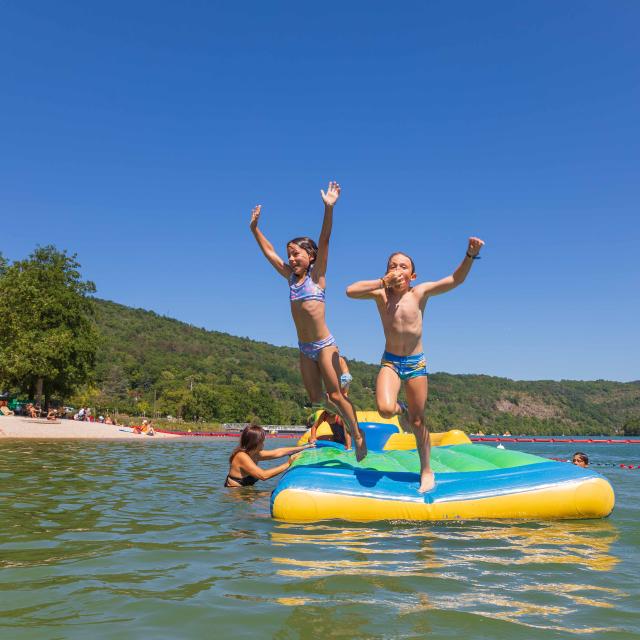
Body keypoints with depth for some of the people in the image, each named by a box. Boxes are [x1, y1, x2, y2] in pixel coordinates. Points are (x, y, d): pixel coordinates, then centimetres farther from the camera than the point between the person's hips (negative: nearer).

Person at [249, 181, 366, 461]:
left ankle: (357, 434, 9)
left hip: (324, 344, -6)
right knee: (316, 398, 9)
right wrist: (254, 228, 18)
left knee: (334, 394, -4)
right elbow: (269, 251, 17)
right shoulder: (291, 277, 9)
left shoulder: (317, 274, -4)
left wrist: (328, 208, -26)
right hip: (304, 348, 6)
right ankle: (342, 411, 34)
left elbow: (324, 241, -16)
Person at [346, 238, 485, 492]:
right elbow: (350, 291, -18)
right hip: (390, 361, 0)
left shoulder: (419, 292, -5)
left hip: (416, 363, 0)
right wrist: (383, 281, -19)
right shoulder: (381, 294, -3)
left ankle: (426, 471, 25)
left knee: (418, 422, 6)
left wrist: (470, 255, -28)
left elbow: (455, 280, -13)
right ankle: (400, 410, 15)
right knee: (385, 409, -24)